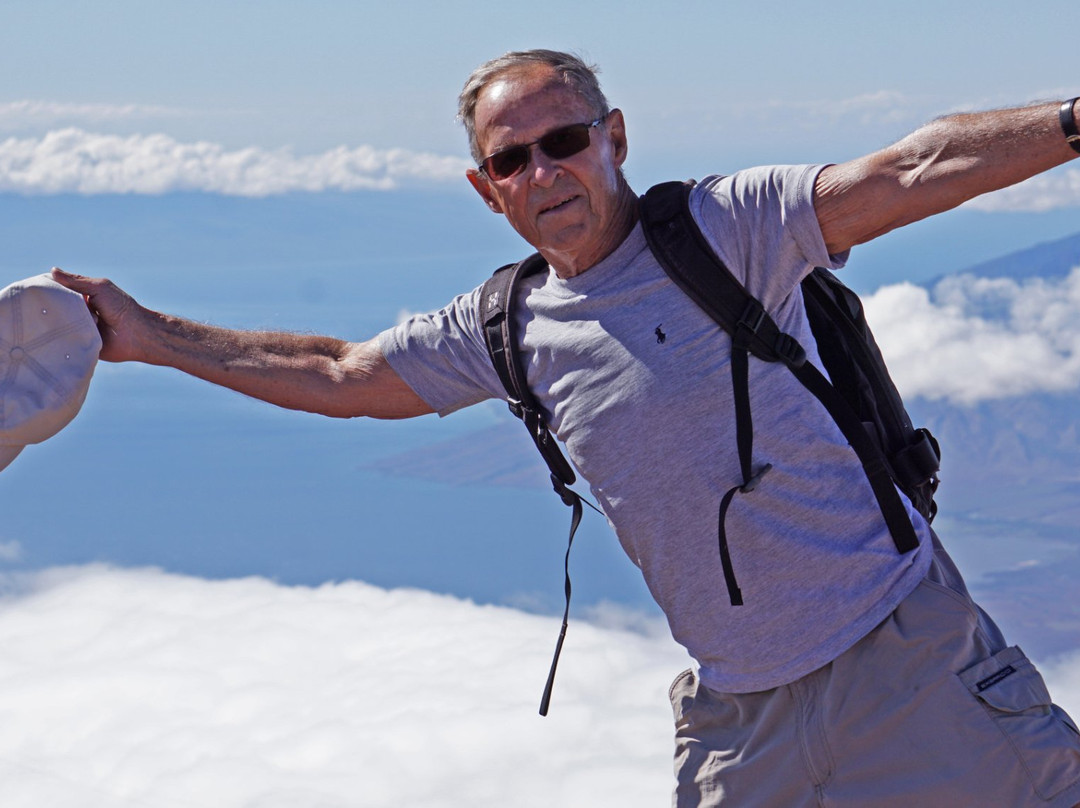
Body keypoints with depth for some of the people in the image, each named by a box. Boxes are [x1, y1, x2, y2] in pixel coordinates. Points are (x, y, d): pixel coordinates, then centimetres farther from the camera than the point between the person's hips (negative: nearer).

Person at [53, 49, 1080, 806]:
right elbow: (334, 376, 17)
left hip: (903, 650, -4)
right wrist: (149, 336, 19)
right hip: (737, 708, 4)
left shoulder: (725, 231, -8)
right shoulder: (505, 333, 6)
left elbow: (909, 174, -20)